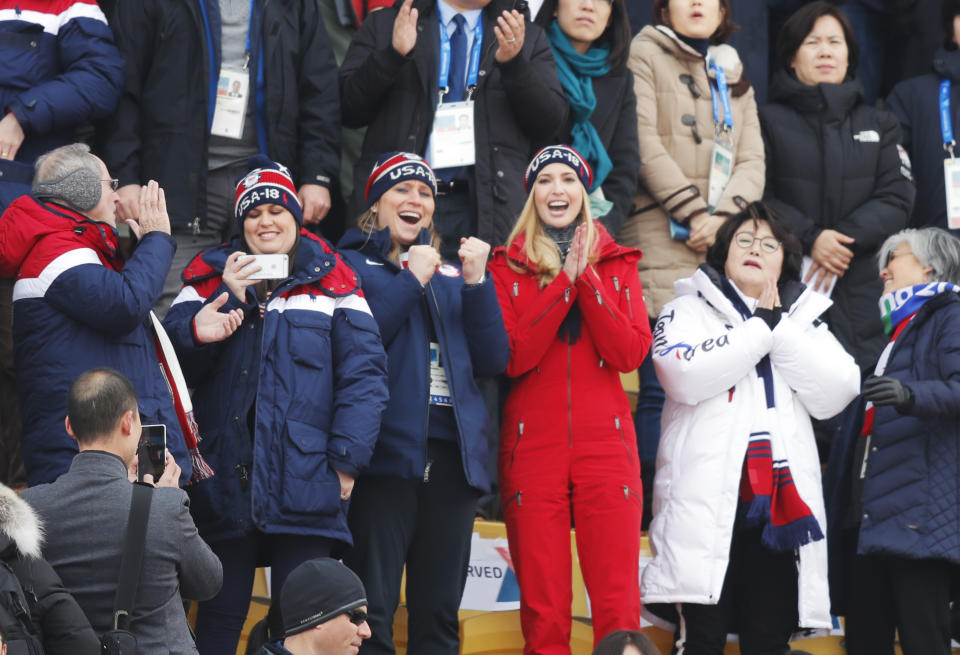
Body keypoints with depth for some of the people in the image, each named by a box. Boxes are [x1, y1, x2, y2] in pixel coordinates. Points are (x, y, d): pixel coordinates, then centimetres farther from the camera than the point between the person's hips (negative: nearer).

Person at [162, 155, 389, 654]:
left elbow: (363, 373, -1)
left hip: (305, 482, -1)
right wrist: (229, 296, -11)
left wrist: (347, 458, -10)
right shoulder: (211, 277, 13)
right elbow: (173, 354, 0)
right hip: (226, 481, 2)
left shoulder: (330, 283, 7)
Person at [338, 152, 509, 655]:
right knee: (372, 612, -8)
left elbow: (493, 361, 10)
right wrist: (411, 281, -7)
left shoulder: (453, 275, 20)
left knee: (439, 614, 6)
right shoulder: (351, 265, 8)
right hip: (387, 449, -5)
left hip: (452, 455, 5)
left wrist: (477, 283, 0)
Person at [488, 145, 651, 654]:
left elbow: (631, 353, -3)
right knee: (543, 609, -1)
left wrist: (587, 278, -10)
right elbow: (511, 357, -7)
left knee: (618, 605, -5)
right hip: (532, 445, -1)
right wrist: (565, 280, -10)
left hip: (605, 444, 1)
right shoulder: (507, 267, 8)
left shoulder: (617, 264, 12)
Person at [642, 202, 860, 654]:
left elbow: (835, 395, 3)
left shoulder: (803, 318, 19)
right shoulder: (688, 309, 9)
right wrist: (760, 327, -5)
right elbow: (686, 376, -13)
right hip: (708, 499, -3)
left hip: (781, 501, 4)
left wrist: (781, 327, -2)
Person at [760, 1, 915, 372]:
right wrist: (810, 238, -16)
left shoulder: (879, 125, 20)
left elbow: (896, 199, 7)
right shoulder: (769, 121, 9)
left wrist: (846, 238, -9)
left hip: (861, 288, 3)